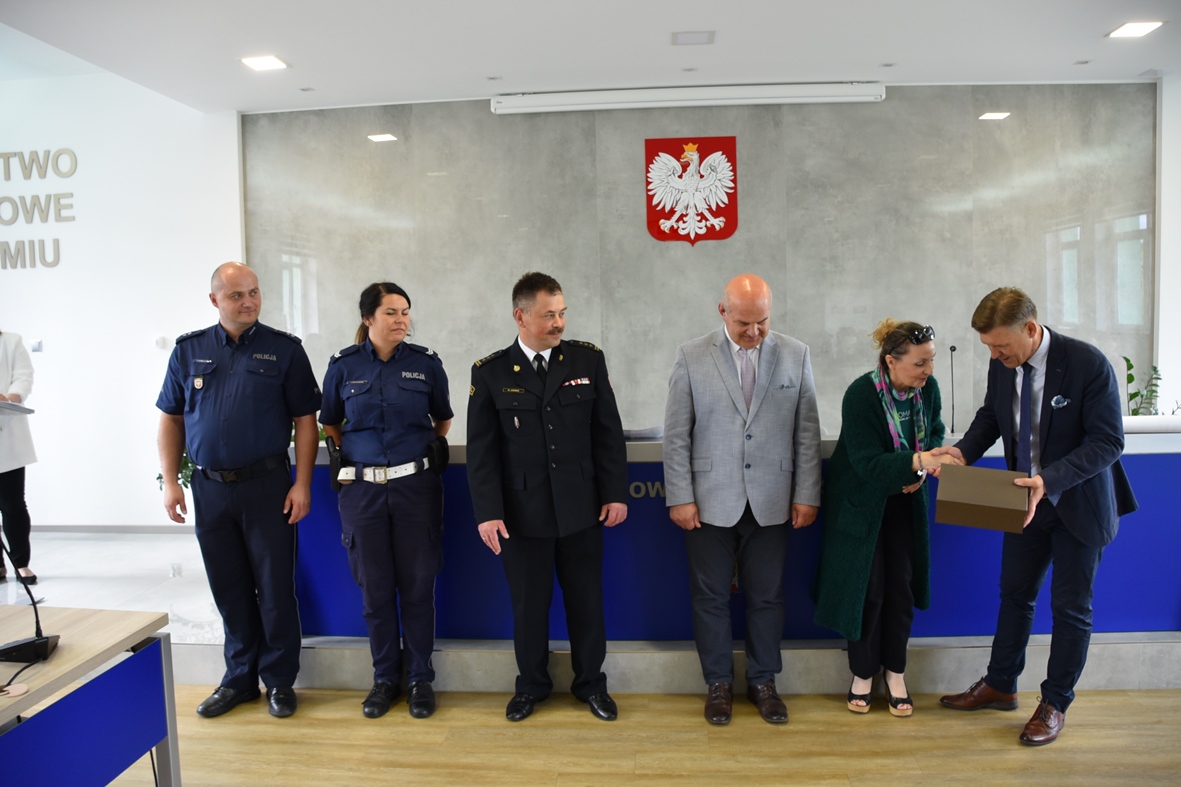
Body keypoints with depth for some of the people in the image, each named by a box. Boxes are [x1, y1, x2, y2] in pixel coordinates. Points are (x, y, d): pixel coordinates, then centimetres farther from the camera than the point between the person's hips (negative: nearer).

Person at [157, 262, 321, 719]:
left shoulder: (284, 350, -1)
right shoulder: (188, 351, 7)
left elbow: (305, 420, -3)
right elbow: (170, 419, 11)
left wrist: (302, 484, -9)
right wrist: (170, 481, 3)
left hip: (267, 484, -3)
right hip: (209, 488, 3)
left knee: (275, 587, 4)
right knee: (229, 589, 12)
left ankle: (279, 680, 19)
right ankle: (240, 678, 28)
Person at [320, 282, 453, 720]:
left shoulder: (425, 362, -1)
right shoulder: (344, 365, 1)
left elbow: (443, 420, 13)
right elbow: (330, 425, 14)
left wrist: (422, 450, 10)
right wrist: (356, 454, 7)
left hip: (416, 486, -1)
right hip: (363, 490, 1)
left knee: (417, 586, 5)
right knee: (375, 589, 8)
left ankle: (420, 679, 20)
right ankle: (385, 679, 24)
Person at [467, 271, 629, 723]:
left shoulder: (588, 360, 0)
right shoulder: (490, 372, -3)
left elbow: (608, 431, 2)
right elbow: (481, 449, -4)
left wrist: (615, 493, -1)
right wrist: (487, 512, -10)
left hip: (582, 509, 1)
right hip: (522, 513, -1)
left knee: (587, 601, 13)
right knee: (528, 605, 12)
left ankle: (591, 683, 33)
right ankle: (531, 685, 33)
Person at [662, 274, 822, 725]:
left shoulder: (795, 355, 1)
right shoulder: (692, 357, -4)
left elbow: (807, 432, 3)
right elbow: (676, 435, -3)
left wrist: (807, 495, 1)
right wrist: (680, 497, -6)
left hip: (770, 502, 1)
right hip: (710, 502, -1)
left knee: (767, 597, 11)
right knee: (711, 597, 9)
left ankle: (763, 681, 30)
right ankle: (719, 683, 27)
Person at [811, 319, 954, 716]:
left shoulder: (927, 387, -11)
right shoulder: (861, 395, -27)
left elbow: (935, 431, 7)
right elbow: (868, 463, -30)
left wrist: (921, 469, -12)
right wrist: (917, 461, -45)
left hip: (904, 502, 4)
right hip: (862, 504, -4)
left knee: (901, 587, 6)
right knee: (867, 588, 1)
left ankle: (895, 673, 24)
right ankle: (863, 674, 22)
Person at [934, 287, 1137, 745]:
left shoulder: (1088, 364, -24)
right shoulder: (1002, 364, -9)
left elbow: (1107, 442, -23)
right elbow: (991, 415, 8)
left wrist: (1050, 480, -35)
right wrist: (964, 450, -12)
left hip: (1078, 502, -5)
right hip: (1027, 500, 5)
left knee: (1071, 606, 8)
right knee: (1014, 593, 17)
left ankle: (1055, 704, 25)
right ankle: (1000, 686, 34)